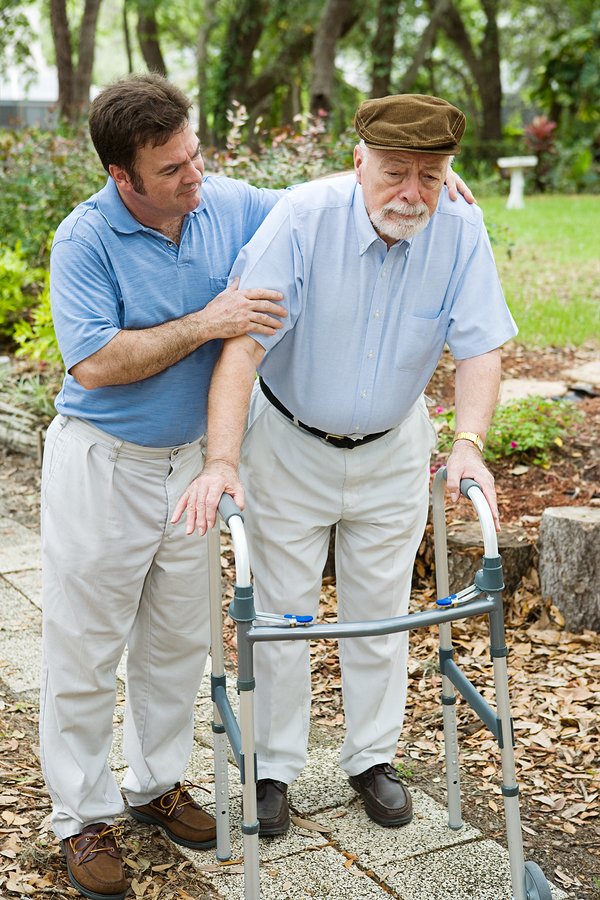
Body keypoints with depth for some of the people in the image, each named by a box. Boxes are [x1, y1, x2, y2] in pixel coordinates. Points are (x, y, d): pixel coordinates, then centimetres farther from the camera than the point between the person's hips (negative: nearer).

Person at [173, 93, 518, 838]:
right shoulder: (303, 218, -25)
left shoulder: (460, 231, -15)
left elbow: (478, 349, -14)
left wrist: (467, 444, -30)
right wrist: (221, 462, -40)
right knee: (279, 614, 7)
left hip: (392, 450, 3)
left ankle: (372, 759, 34)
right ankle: (273, 768, 26)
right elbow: (242, 345, -31)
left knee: (381, 613, 14)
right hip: (289, 445, -2)